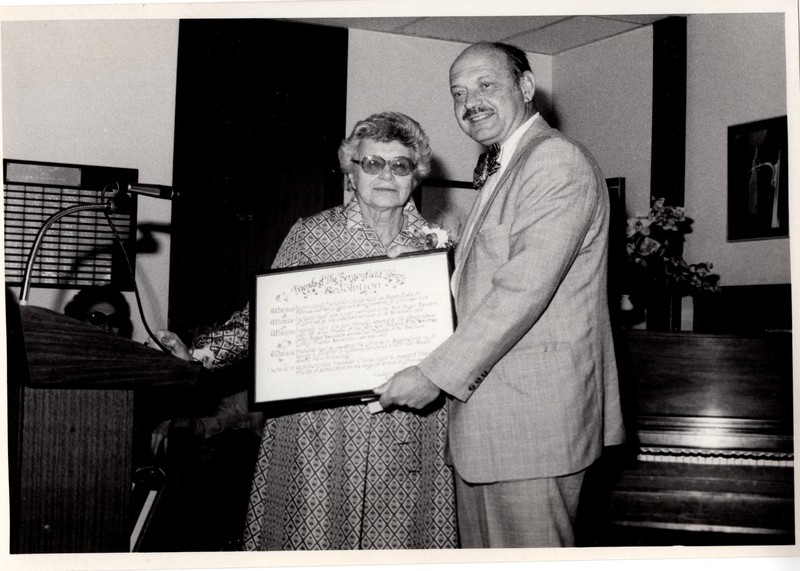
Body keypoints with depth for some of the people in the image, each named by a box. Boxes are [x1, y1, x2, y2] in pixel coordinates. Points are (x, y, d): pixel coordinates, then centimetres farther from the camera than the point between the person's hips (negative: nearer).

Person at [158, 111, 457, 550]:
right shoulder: (311, 235, 3)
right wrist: (203, 355, -8)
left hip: (411, 432, 2)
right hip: (321, 427, -1)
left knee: (398, 535, 2)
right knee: (314, 533, -1)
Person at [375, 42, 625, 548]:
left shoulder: (559, 161, -12)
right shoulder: (501, 172, 22)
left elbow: (524, 289, -21)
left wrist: (436, 375, -19)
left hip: (533, 416, -10)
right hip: (483, 417, 10)